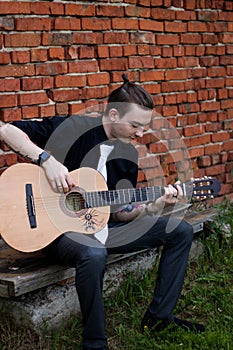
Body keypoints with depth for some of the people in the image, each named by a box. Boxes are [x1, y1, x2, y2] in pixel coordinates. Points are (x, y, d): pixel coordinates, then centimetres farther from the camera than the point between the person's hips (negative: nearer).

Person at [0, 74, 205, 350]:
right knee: (94, 254, -43)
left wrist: (153, 206, -11)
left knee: (181, 231, 3)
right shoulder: (71, 129, -15)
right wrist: (47, 160, -29)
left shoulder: (128, 154, 5)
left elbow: (119, 212, 7)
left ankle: (158, 317, 6)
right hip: (59, 230, -7)